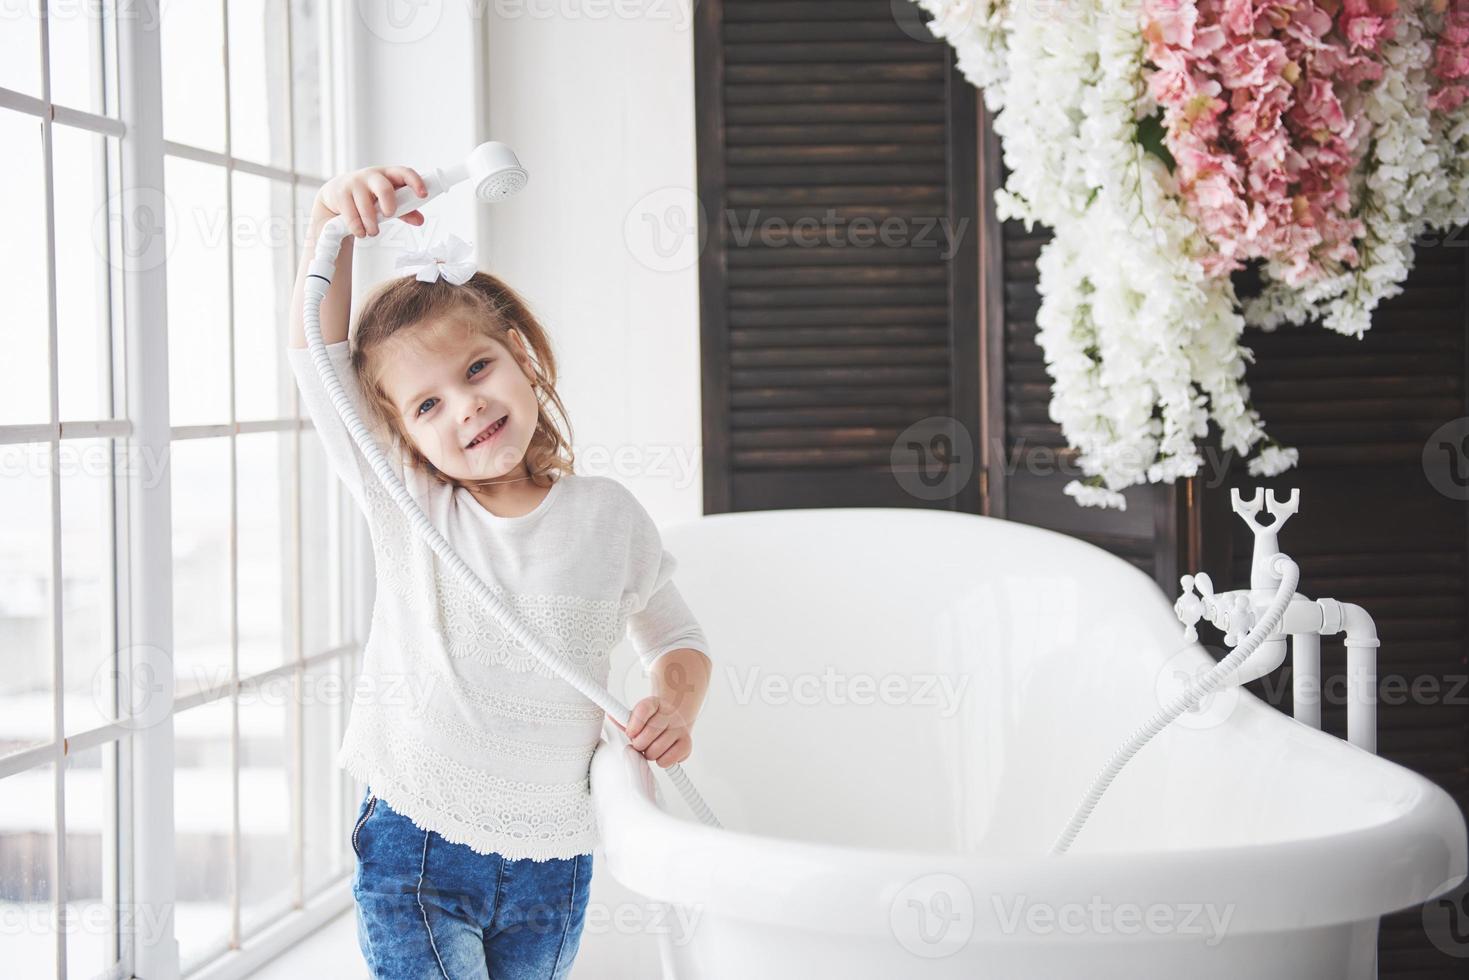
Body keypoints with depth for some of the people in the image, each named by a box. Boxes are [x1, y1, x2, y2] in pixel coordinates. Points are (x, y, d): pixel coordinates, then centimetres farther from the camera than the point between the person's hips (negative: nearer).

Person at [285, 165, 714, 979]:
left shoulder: (609, 516, 0)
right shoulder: (403, 508, -3)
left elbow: (674, 636, 14)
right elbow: (316, 357, -11)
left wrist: (677, 702, -8)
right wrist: (332, 224, -25)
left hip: (551, 862, 2)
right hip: (413, 856, -1)